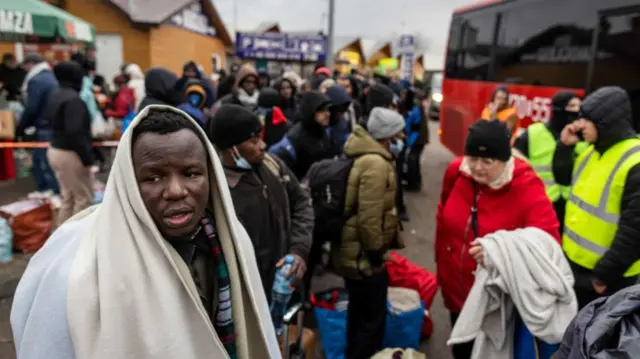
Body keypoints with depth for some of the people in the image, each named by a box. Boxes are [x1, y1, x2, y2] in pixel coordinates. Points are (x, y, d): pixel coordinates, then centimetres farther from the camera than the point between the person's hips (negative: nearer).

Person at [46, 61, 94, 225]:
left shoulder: (55, 96, 11)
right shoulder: (73, 99, -19)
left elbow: (57, 125, 15)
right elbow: (75, 133, -25)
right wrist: (87, 157, -21)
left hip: (56, 151, 10)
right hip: (70, 154, -10)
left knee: (67, 197, 18)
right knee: (84, 198, 2)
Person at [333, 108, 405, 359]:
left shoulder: (367, 156, 9)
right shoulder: (376, 164, -25)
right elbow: (369, 218, -29)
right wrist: (375, 253, -16)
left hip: (354, 252, 10)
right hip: (364, 256, -10)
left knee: (360, 314, 25)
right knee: (372, 318, 7)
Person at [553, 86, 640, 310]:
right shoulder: (595, 150, 4)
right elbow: (565, 178, 18)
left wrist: (605, 273, -20)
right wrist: (565, 146, 1)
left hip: (602, 276, -8)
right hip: (574, 261, 8)